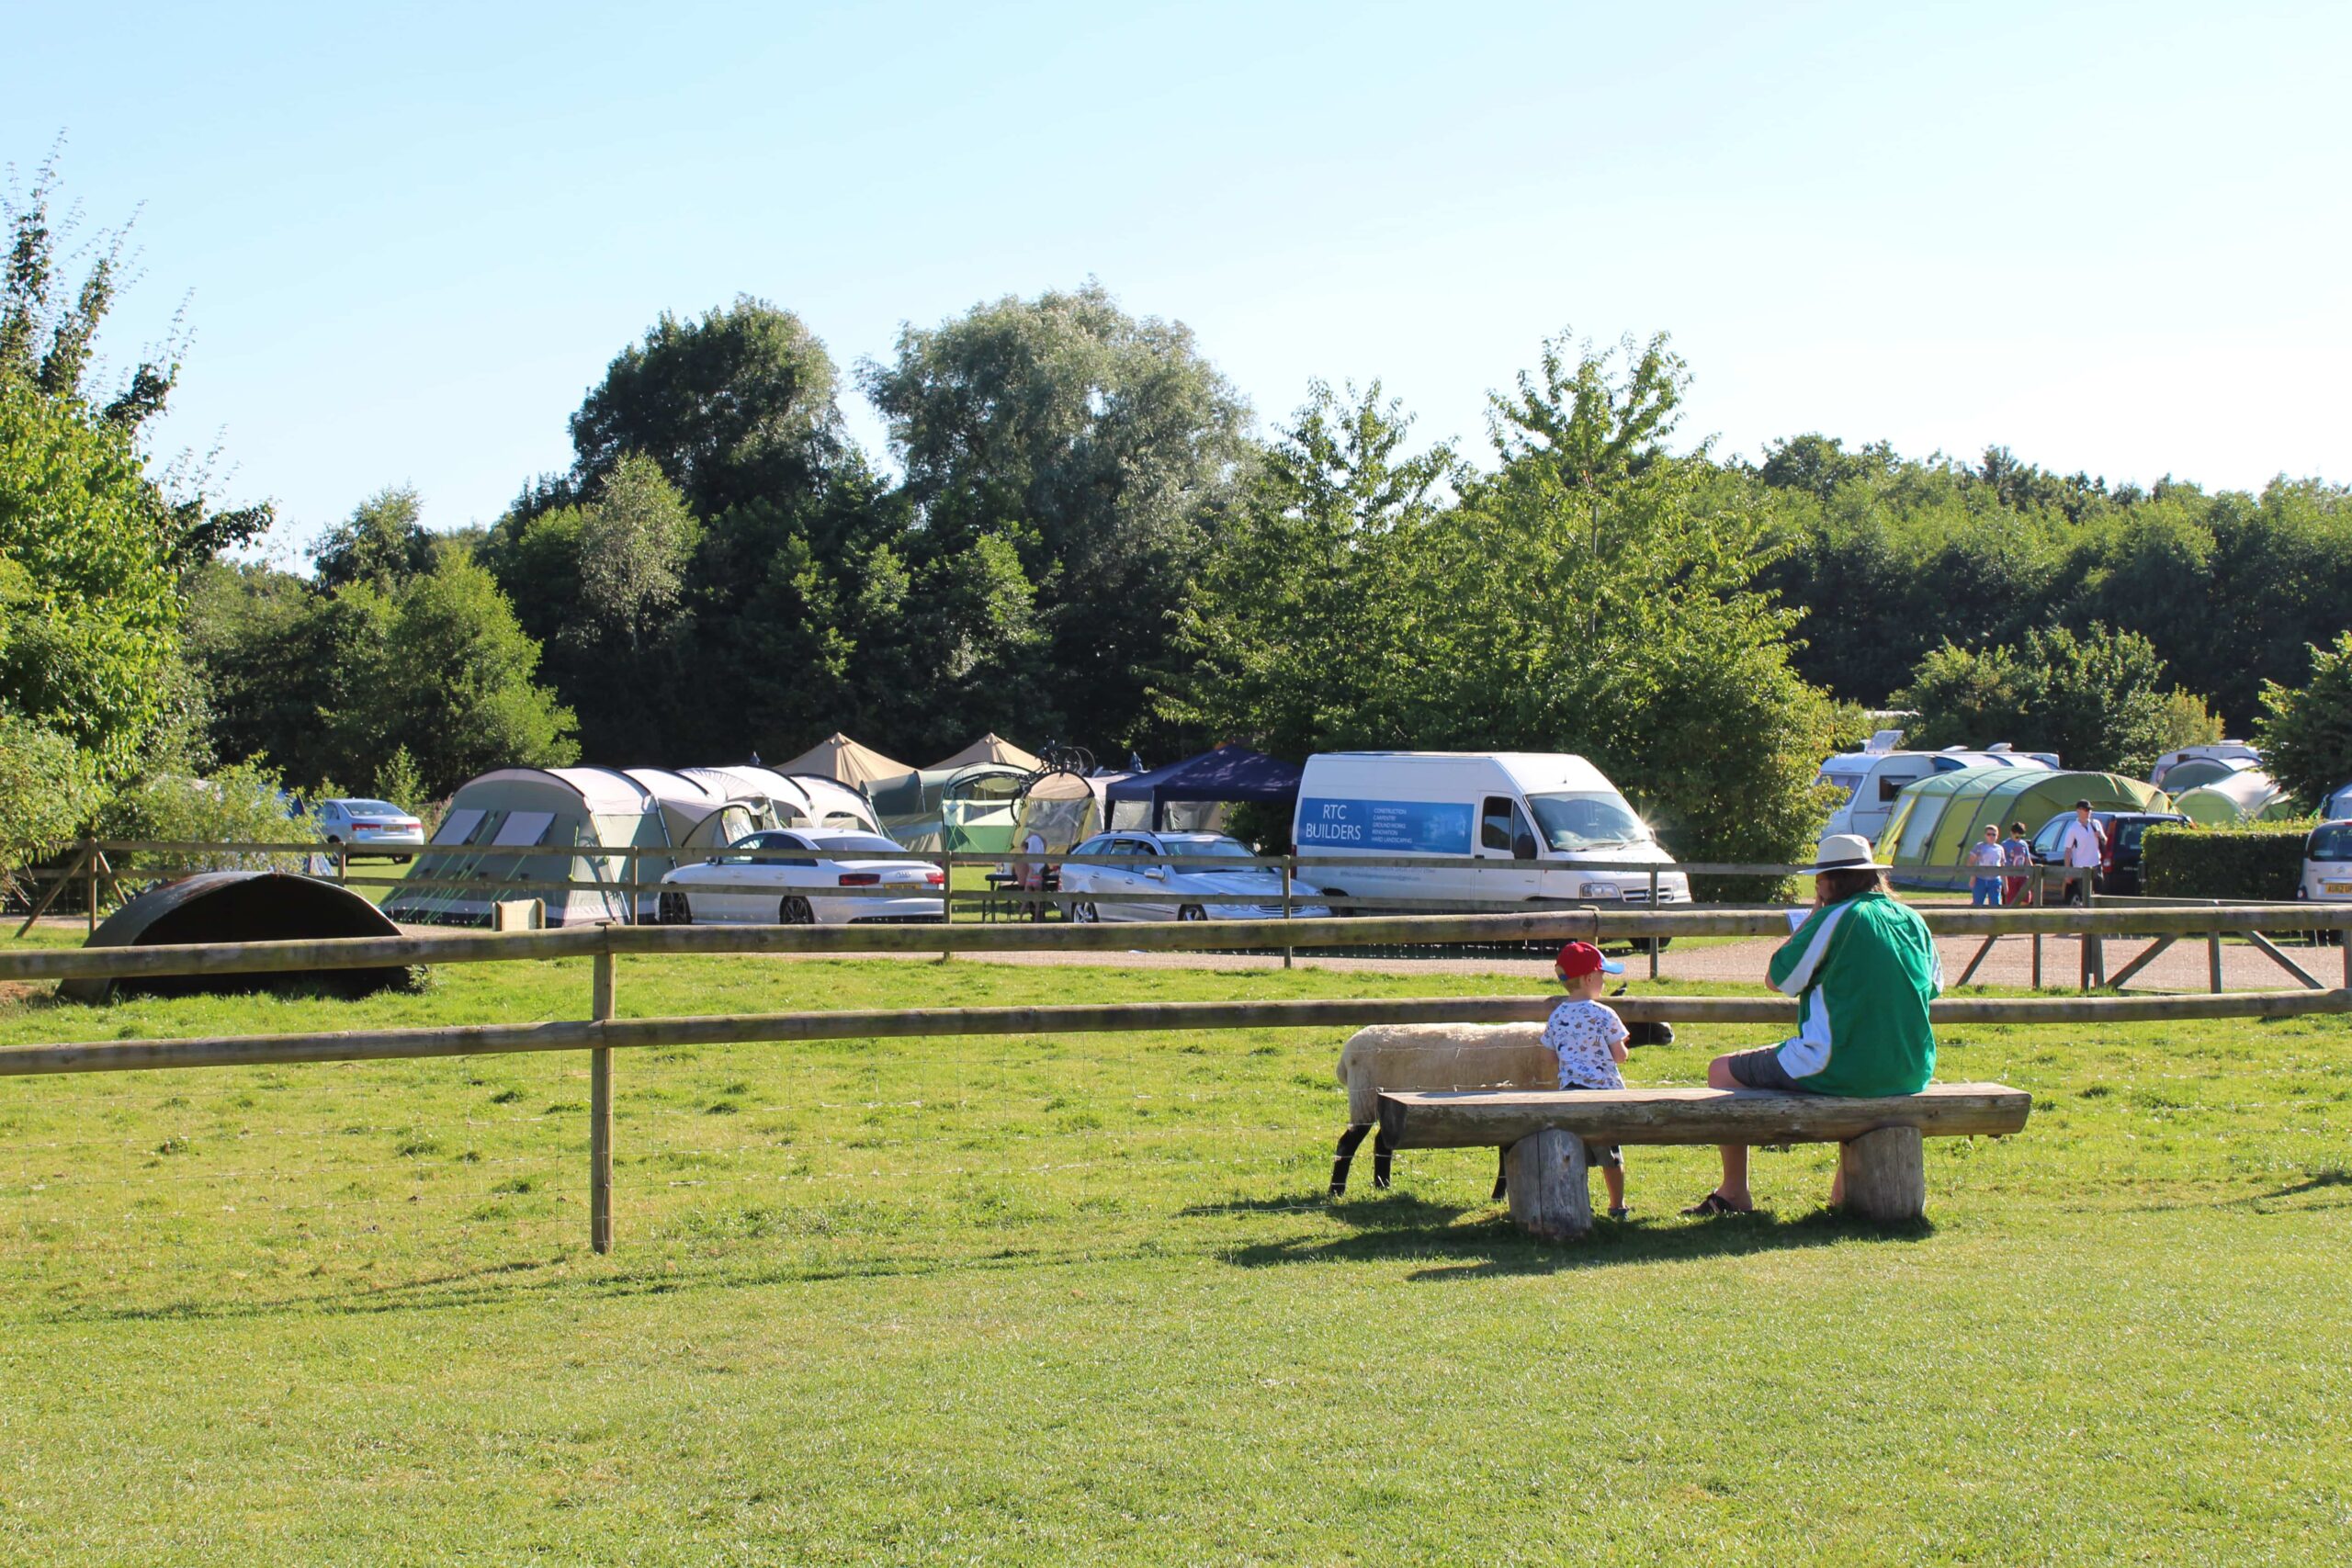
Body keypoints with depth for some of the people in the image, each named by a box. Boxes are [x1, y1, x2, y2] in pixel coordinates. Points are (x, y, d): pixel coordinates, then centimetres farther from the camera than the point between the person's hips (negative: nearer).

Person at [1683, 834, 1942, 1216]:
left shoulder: (1835, 919, -13)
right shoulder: (1913, 921, 6)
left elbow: (1777, 979, -5)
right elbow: (1933, 987, 19)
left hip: (1838, 1070, -7)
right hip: (1909, 1075, 7)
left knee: (1722, 1071, 11)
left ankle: (1734, 1194, 16)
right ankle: (1844, 1188, 41)